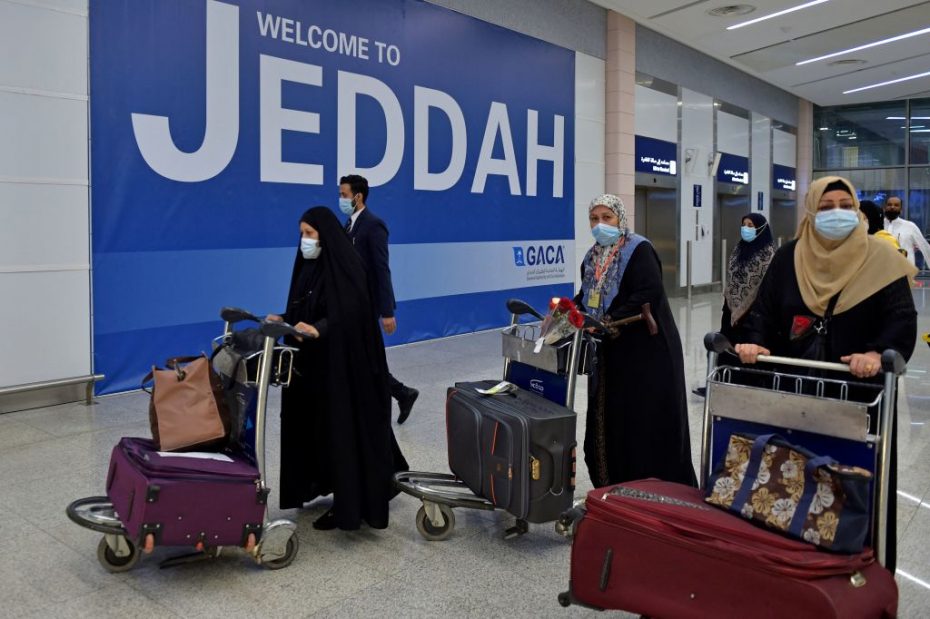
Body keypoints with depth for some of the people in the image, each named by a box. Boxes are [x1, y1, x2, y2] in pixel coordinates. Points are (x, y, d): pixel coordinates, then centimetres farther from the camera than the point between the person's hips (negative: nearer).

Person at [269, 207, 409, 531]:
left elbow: (349, 313, -25)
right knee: (321, 426, 13)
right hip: (314, 361, 8)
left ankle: (349, 505, 5)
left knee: (344, 428, -3)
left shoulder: (345, 265, -14)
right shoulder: (310, 265, 11)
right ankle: (332, 486, 28)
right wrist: (284, 320, -1)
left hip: (344, 363, -8)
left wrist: (317, 329, -39)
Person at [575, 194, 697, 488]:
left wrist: (611, 320, -26)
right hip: (611, 350, 7)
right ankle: (618, 487, 23)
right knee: (611, 417, 10)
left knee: (646, 419, -3)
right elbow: (587, 296, 19)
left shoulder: (638, 250, -11)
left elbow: (650, 292, -23)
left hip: (646, 349, -7)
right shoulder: (592, 257, 12)